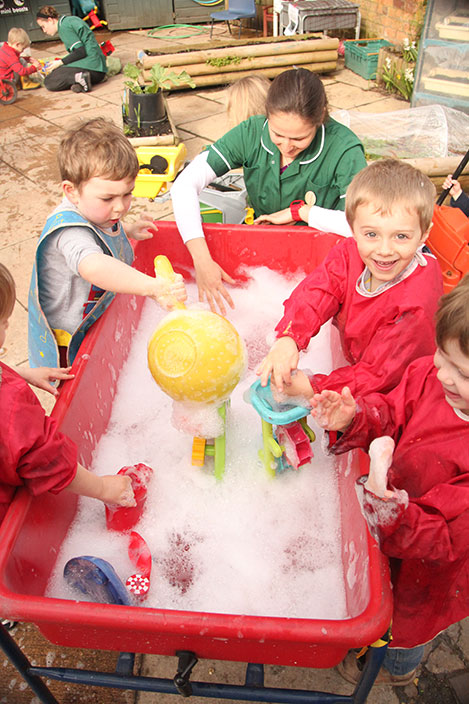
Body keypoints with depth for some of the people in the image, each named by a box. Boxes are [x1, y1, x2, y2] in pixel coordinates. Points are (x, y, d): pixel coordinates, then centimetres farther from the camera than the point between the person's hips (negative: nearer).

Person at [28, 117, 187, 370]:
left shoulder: (92, 210, -6)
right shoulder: (69, 231, -36)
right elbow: (93, 266, -59)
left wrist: (127, 230, 6)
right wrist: (153, 287, -70)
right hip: (71, 342, -8)